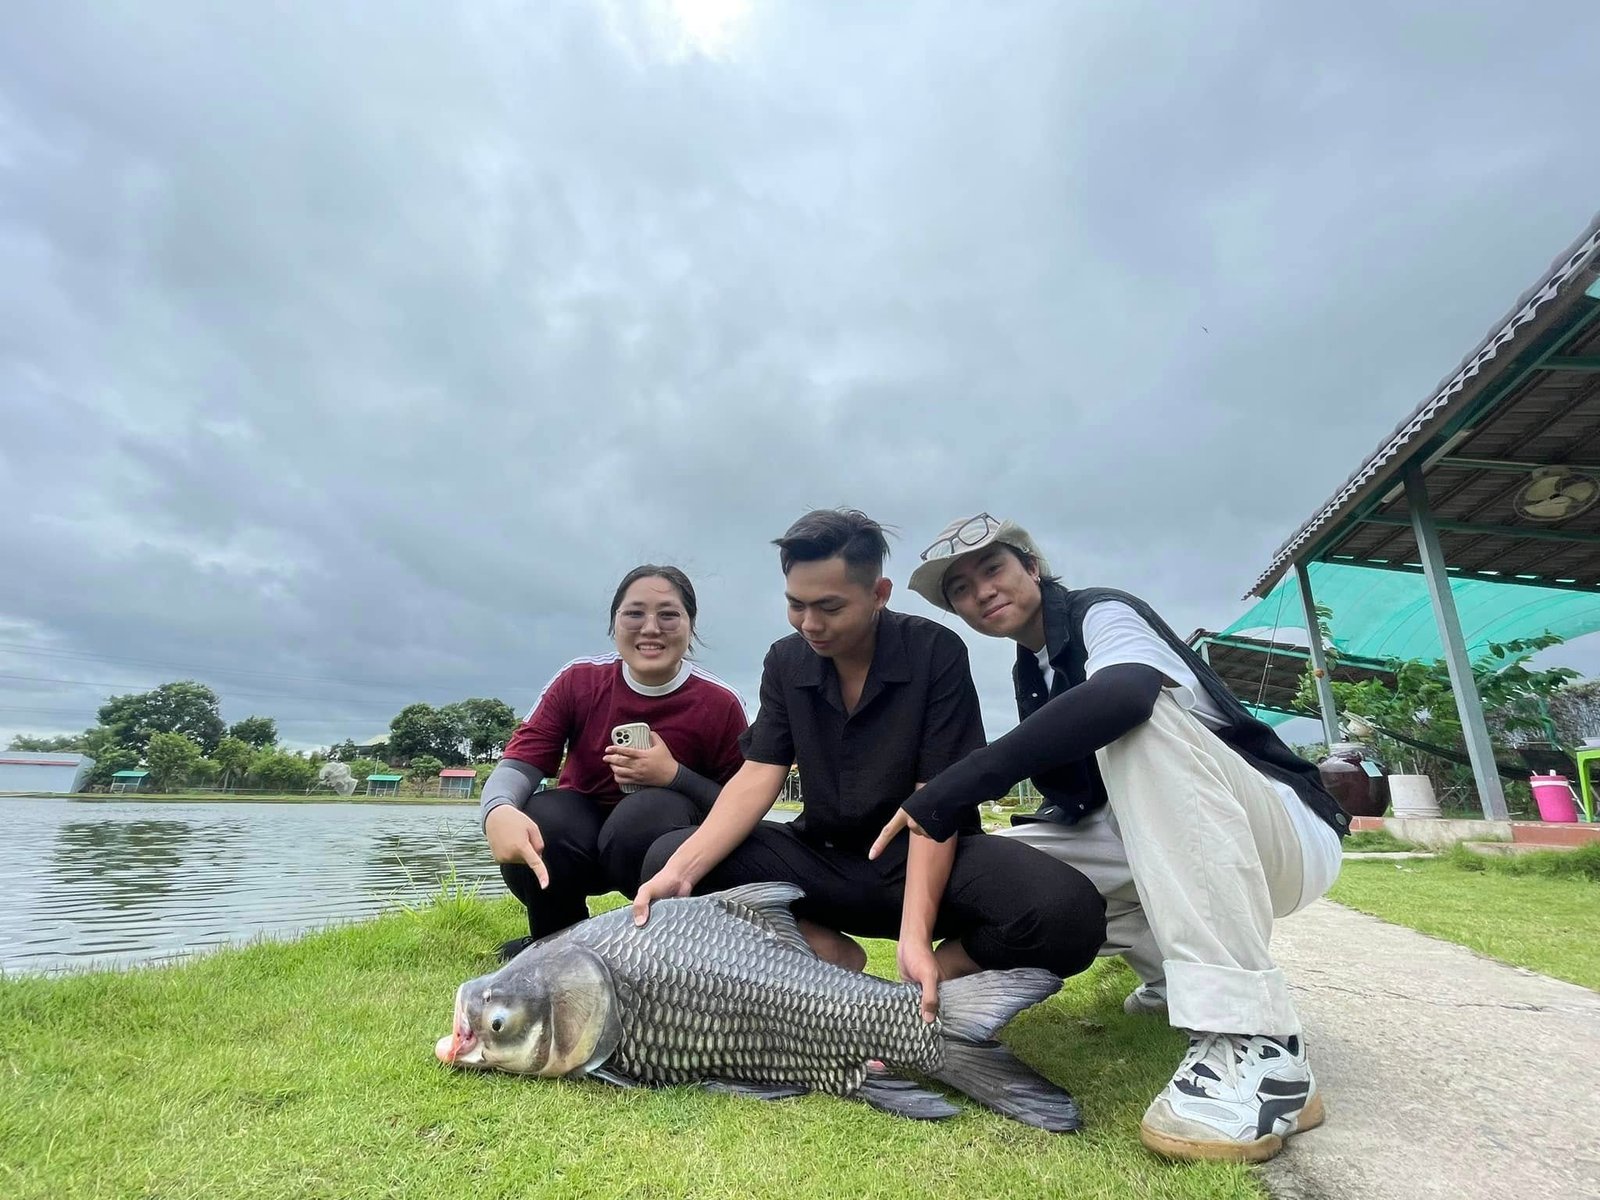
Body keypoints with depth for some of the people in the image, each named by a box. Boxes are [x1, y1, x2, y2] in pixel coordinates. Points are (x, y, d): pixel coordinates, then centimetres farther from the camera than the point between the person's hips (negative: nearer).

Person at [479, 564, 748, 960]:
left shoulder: (720, 704, -17)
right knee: (537, 831, -32)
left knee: (650, 811, -36)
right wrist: (499, 811, -43)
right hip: (582, 820, 2)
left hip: (662, 842, -1)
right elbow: (520, 762, -19)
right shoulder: (578, 680, -13)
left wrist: (675, 776, -29)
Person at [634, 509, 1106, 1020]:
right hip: (824, 857, 3)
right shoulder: (785, 661, 0)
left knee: (1068, 913, -32)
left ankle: (946, 966, -2)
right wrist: (680, 871, -24)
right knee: (665, 859, -16)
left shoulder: (936, 652, -12)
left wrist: (915, 935, -28)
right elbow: (758, 778, -8)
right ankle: (831, 953, -5)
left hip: (924, 855, -3)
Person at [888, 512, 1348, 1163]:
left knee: (1134, 717, -34)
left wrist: (962, 780, -38)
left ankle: (1253, 1043, -33)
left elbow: (1124, 691, -38)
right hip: (1172, 851, 7)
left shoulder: (1101, 612, -13)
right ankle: (1176, 969, 7)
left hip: (1284, 835, -7)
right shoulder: (1028, 674, 9)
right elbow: (1073, 798, 6)